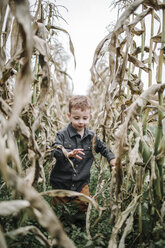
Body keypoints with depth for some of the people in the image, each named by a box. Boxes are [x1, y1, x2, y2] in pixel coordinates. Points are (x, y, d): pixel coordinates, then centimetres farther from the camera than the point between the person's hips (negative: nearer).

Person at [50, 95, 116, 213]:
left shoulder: (91, 136, 0)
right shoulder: (62, 134, -12)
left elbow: (103, 148, 12)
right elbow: (55, 151, -23)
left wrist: (112, 159, -3)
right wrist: (68, 153, -42)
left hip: (81, 181, 2)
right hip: (61, 181, -2)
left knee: (86, 205, 6)